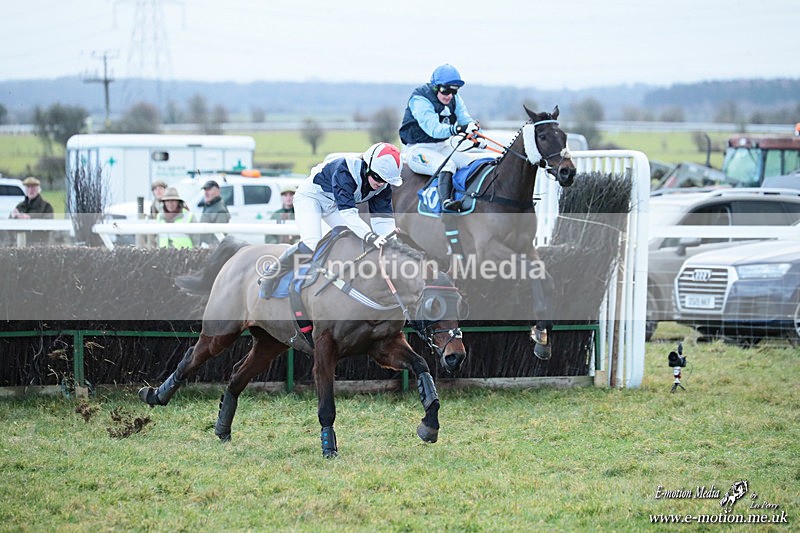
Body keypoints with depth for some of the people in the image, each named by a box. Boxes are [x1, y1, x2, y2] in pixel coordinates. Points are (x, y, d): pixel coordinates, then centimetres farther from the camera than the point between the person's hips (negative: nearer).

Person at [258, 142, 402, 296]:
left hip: (333, 205, 8)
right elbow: (347, 212, -47)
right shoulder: (344, 171, -40)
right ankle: (272, 274, -9)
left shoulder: (383, 186, -17)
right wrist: (370, 236, -56)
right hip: (310, 196, -8)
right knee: (311, 245, -26)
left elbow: (383, 218, -16)